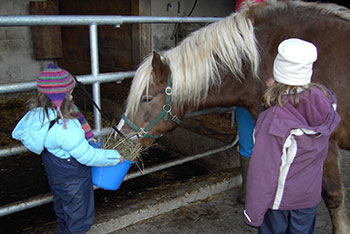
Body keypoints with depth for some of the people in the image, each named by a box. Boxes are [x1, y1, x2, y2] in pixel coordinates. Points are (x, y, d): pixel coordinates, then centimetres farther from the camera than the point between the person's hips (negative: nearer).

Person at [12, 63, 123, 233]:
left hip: (57, 179, 9)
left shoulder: (39, 115, -11)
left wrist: (83, 139, 9)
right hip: (73, 182, -8)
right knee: (79, 219, 15)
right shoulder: (65, 128, -37)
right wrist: (114, 157, -16)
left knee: (63, 213, 31)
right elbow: (86, 156, -30)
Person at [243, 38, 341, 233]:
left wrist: (253, 213, -13)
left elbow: (264, 172, -25)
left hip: (279, 197, -4)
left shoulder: (273, 120, -31)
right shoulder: (326, 102, -17)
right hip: (310, 195, 5)